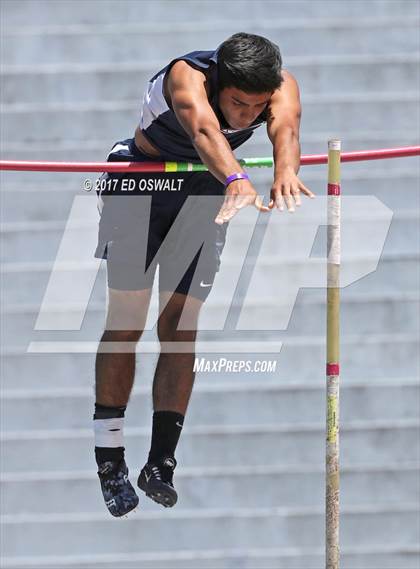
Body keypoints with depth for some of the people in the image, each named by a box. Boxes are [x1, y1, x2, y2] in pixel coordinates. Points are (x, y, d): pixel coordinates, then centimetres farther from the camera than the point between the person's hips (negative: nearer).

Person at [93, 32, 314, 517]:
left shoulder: (281, 86, -24)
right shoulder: (186, 77, -34)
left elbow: (285, 126, -46)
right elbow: (205, 129, -54)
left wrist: (285, 170, -69)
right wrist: (236, 179, -75)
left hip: (206, 190, 3)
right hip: (140, 182, -3)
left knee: (180, 326, -2)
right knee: (127, 319, -6)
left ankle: (160, 463, 1)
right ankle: (109, 462, 1)